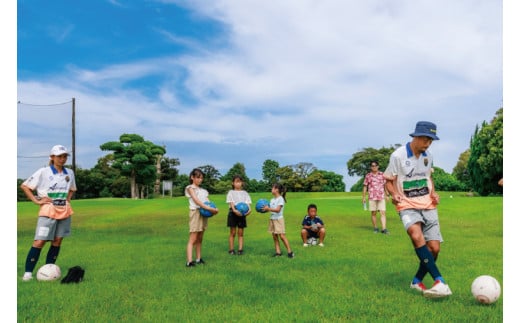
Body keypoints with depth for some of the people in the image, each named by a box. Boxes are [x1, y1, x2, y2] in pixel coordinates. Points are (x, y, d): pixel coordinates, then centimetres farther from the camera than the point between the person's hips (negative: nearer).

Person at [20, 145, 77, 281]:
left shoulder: (69, 173, 9)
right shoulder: (43, 172, -5)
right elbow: (24, 186, -2)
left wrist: (68, 198, 8)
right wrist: (36, 200, -9)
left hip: (65, 211, 5)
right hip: (48, 210, -5)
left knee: (57, 241, 5)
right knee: (39, 241, -10)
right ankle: (28, 272, -2)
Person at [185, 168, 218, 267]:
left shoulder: (203, 190, 18)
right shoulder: (190, 188, 0)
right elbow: (196, 201, -14)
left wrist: (213, 209, -16)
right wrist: (209, 208, -24)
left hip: (204, 214, 6)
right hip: (196, 212, -6)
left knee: (200, 239, 10)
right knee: (193, 239, -10)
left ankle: (198, 259, 14)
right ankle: (189, 261, -13)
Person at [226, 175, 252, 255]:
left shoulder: (245, 193, 11)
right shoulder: (231, 192, 3)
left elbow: (248, 203, 0)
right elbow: (231, 203, -10)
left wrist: (249, 209, -21)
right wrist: (234, 210, -29)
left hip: (242, 213, 2)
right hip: (233, 213, -2)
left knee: (241, 233, 5)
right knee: (233, 233, 3)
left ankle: (240, 249, 7)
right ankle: (231, 249, 9)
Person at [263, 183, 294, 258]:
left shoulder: (280, 199, -11)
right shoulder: (272, 200, 12)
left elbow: (277, 210, -20)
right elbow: (270, 209, 8)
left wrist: (268, 208, -21)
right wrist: (265, 208, -9)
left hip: (279, 219, -7)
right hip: (272, 219, 7)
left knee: (282, 235, -10)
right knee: (274, 236, 5)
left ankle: (290, 252, -3)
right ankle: (278, 252, 11)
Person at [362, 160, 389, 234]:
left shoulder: (382, 175, 7)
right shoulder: (368, 176, 4)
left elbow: (385, 185, 13)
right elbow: (365, 187, 7)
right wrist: (364, 197, 4)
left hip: (381, 197, 0)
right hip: (372, 197, 0)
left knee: (383, 213, -7)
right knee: (373, 213, 6)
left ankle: (383, 229, -7)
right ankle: (375, 228, 17)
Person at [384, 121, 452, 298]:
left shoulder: (428, 156, 7)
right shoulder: (398, 155, -10)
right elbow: (389, 181, -3)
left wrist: (433, 192, 4)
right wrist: (394, 194, -24)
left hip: (428, 205, 5)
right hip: (408, 206, -5)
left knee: (434, 248, -1)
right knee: (417, 237, -33)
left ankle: (417, 281, 21)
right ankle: (440, 282, -33)